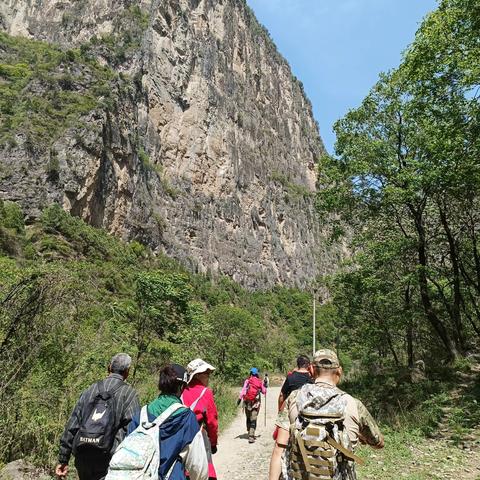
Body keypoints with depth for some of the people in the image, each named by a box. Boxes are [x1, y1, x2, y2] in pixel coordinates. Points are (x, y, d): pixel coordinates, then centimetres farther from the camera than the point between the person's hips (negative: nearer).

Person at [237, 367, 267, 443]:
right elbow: (264, 392, 12)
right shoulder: (260, 382, 3)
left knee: (248, 419, 17)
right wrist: (264, 386, 29)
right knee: (253, 420, -1)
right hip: (256, 403, -1)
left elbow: (243, 390, -11)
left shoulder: (247, 381, -1)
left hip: (247, 402, 1)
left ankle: (250, 434, 27)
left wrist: (239, 398, -13)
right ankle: (251, 437, -10)